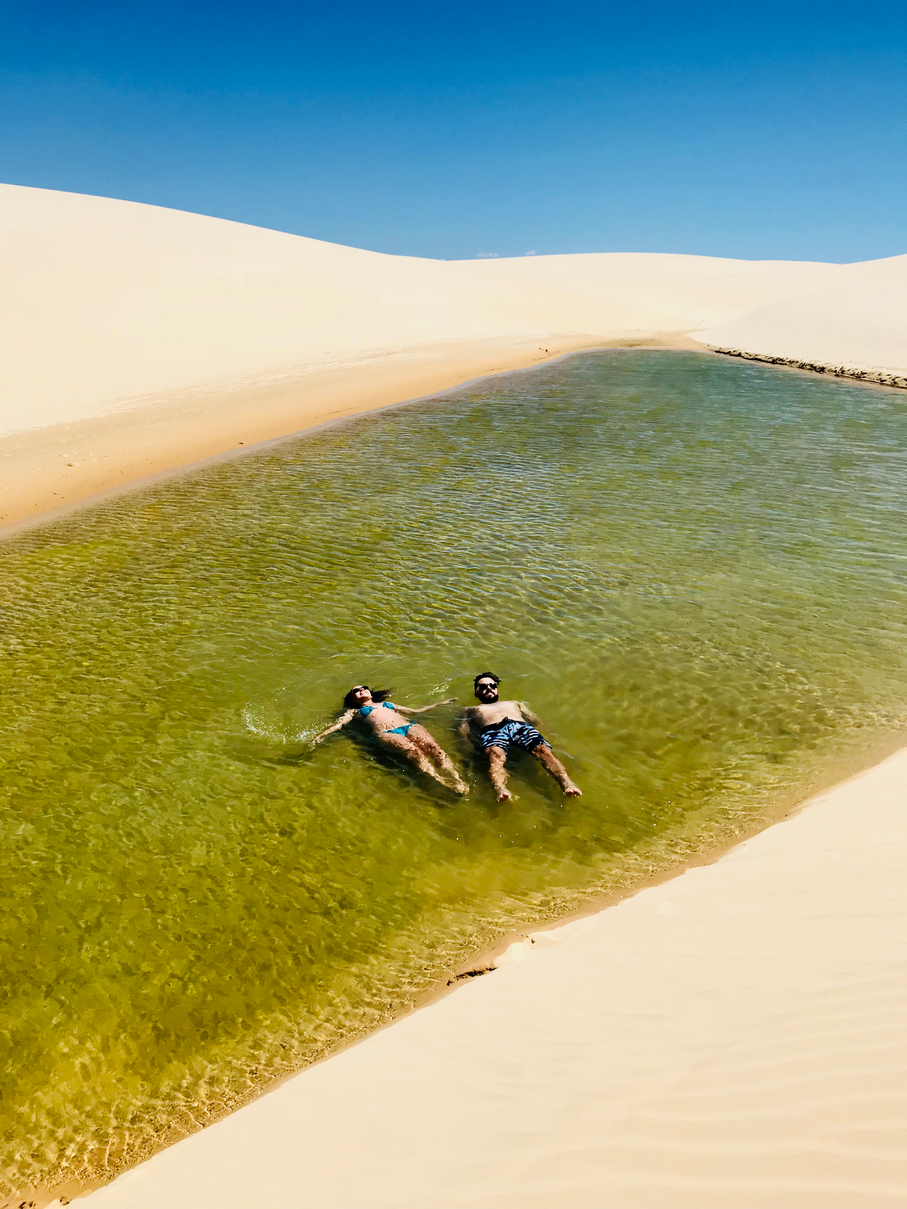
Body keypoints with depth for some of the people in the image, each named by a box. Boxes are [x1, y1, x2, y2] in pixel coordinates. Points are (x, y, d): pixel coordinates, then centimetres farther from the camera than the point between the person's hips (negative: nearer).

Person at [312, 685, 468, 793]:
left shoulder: (386, 704, 37)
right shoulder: (354, 711, 28)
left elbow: (416, 711, 38)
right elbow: (338, 723, 10)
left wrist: (440, 703, 37)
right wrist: (320, 736, -9)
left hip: (409, 726, 4)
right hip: (385, 733, -4)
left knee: (433, 746, -28)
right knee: (412, 750, -36)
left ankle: (457, 779, -46)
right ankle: (443, 783, -52)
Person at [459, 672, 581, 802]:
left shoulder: (515, 703, 44)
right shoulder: (471, 710, 39)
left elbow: (535, 718, 31)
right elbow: (463, 728, 20)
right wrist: (471, 742, -4)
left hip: (522, 727, 3)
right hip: (492, 731, -2)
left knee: (543, 749, -33)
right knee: (495, 755, -41)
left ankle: (566, 783, -56)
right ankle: (500, 790, -67)